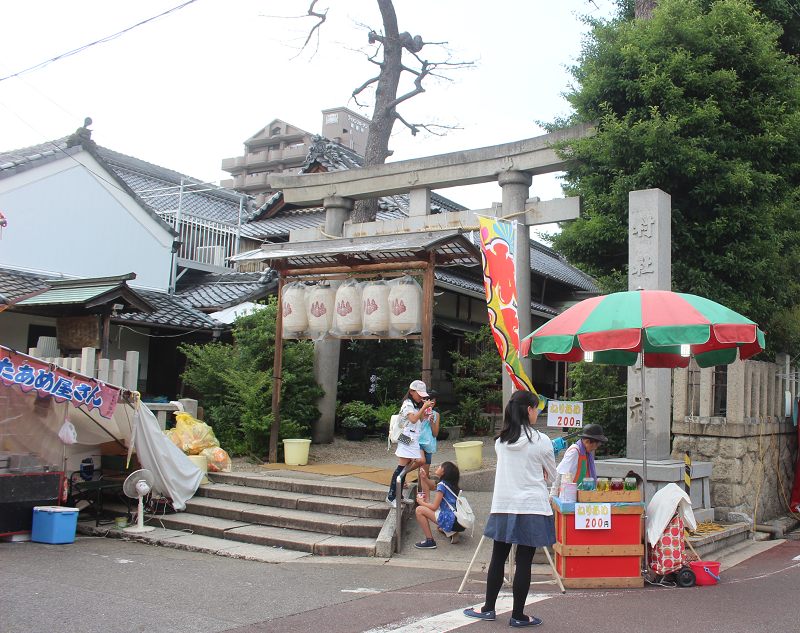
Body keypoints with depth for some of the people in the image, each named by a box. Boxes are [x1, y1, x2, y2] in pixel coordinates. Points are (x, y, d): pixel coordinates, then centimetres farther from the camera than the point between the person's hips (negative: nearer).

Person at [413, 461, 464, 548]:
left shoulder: (442, 485, -10)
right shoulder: (450, 484, 16)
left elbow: (434, 507, -10)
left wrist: (422, 503, 7)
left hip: (451, 520, -10)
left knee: (419, 510, -9)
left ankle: (430, 541, -8)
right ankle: (452, 533, 13)